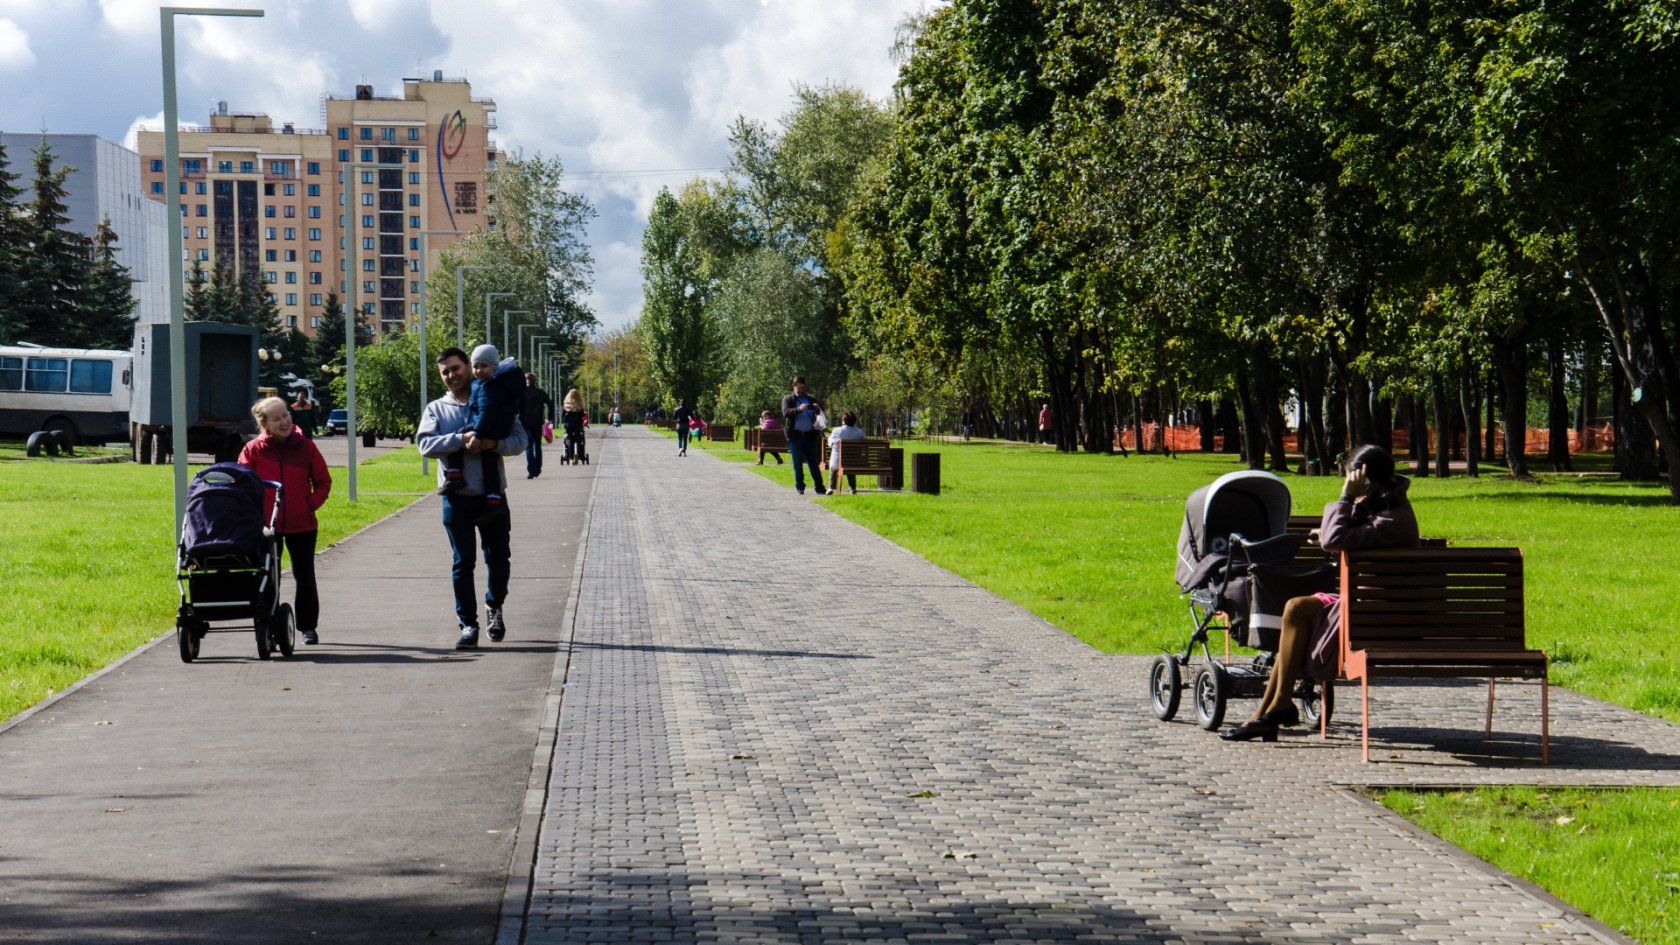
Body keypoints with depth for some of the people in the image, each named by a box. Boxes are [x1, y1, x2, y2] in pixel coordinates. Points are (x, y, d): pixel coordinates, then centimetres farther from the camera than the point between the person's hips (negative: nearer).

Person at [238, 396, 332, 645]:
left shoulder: (305, 447, -1)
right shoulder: (254, 450, -3)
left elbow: (323, 482, 7)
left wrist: (311, 504, -6)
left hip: (302, 524, 1)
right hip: (266, 525, 0)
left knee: (305, 576, 8)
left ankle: (308, 627, 18)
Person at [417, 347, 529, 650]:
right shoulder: (436, 409, 7)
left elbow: (520, 440, -2)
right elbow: (425, 444, -9)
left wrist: (494, 444, -22)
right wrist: (460, 440, -23)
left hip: (492, 494, 0)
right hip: (458, 497, 0)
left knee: (498, 558, 8)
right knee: (463, 563, 1)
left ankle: (494, 607, 33)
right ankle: (468, 625, 6)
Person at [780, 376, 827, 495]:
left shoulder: (811, 399, 14)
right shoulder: (788, 400, 5)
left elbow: (821, 413, 8)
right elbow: (786, 412, -11)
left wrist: (818, 408, -16)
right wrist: (799, 409, -28)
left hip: (810, 435, 2)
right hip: (796, 436, -2)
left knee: (814, 463, 1)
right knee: (797, 463, 4)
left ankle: (819, 487, 1)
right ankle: (799, 487, 12)